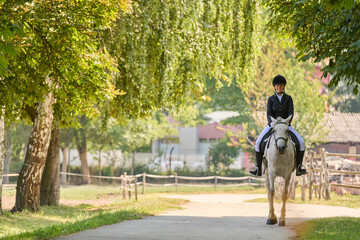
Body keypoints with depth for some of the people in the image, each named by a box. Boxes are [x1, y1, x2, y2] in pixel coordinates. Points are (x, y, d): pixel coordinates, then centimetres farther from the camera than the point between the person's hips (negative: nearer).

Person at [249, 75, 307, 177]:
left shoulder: (288, 98, 3)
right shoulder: (271, 99, 3)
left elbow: (291, 113, -7)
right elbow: (269, 113, -6)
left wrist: (287, 122, -26)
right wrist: (271, 123, -27)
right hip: (272, 125, 0)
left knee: (301, 142, -21)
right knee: (258, 142, -22)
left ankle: (299, 166, -11)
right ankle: (258, 168, -13)